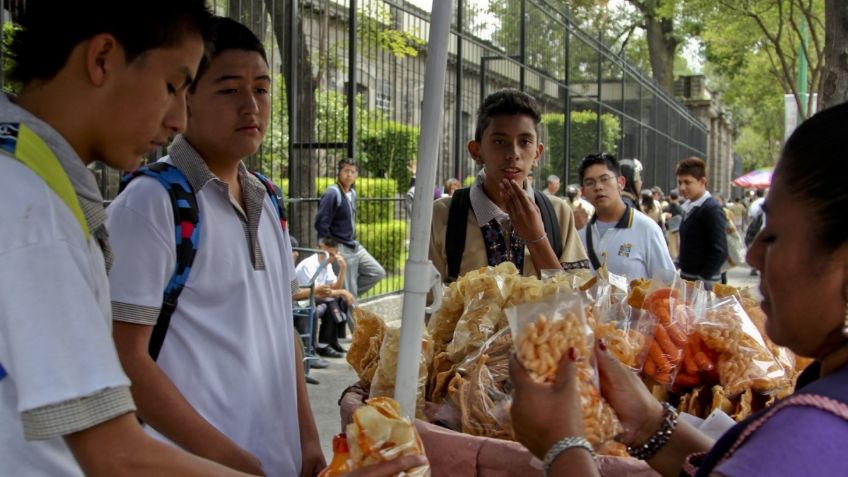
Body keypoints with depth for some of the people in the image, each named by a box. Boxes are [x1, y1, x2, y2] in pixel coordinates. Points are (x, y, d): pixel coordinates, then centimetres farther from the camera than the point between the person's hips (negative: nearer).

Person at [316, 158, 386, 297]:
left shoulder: (352, 193, 9)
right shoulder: (332, 194, -18)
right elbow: (321, 223, -21)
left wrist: (353, 241, 15)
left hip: (355, 246, 9)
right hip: (341, 249, -9)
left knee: (378, 272, 11)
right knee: (348, 291, -2)